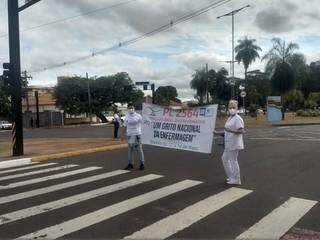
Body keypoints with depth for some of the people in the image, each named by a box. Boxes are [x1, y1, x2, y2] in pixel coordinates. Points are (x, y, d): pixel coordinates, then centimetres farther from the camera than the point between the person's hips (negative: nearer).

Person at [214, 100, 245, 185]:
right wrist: (217, 132, 16)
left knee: (233, 160, -2)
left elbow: (242, 131, -24)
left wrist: (230, 130, -32)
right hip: (229, 144, 10)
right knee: (224, 158, 19)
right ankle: (231, 176, 31)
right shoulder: (230, 118, 15)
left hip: (234, 144, -10)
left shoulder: (237, 118, -15)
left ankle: (236, 180, 11)